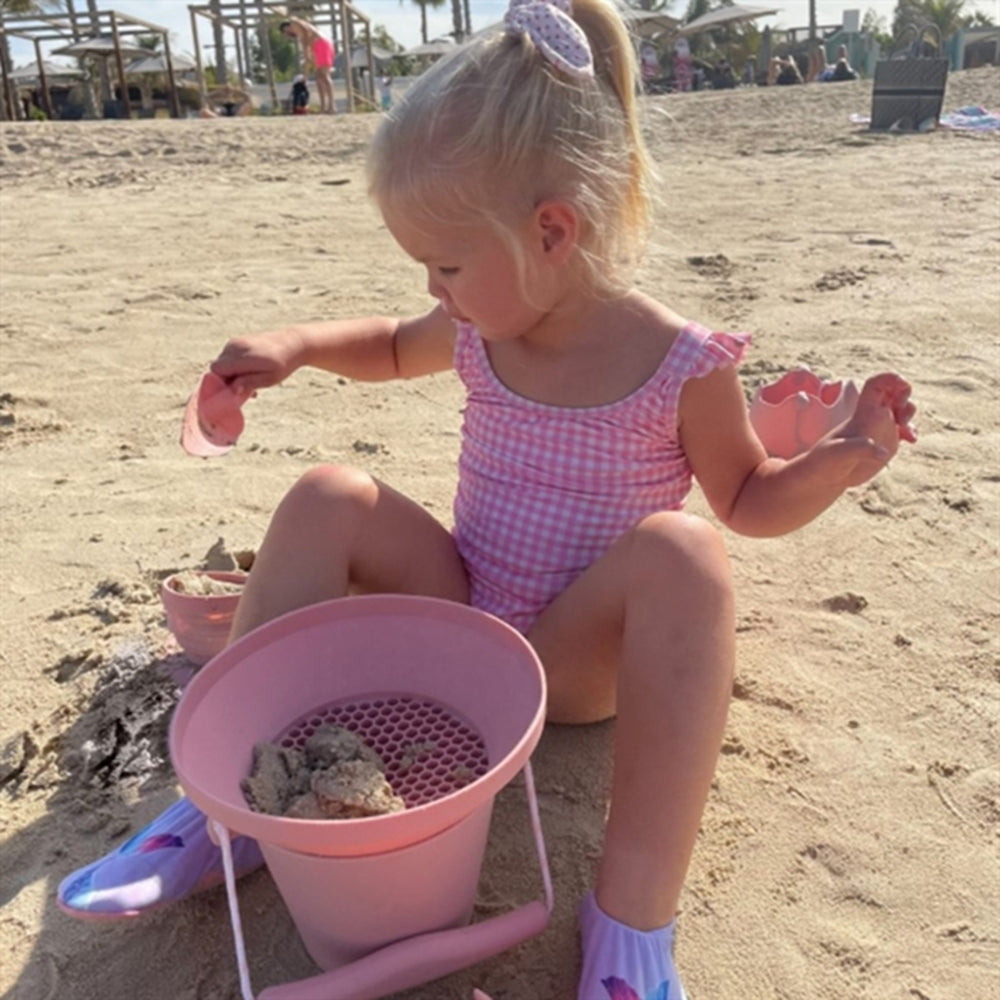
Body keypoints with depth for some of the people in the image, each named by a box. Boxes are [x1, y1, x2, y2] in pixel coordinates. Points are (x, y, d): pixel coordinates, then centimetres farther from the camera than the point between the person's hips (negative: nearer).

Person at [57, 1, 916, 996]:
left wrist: (838, 461, -20)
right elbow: (393, 348, 20)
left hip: (579, 657, -4)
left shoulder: (682, 365, -15)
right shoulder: (478, 331, -2)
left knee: (680, 549, -35)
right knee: (329, 496, -15)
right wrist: (302, 342, 2)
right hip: (463, 616, 5)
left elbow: (748, 500, -1)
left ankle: (634, 914, -32)